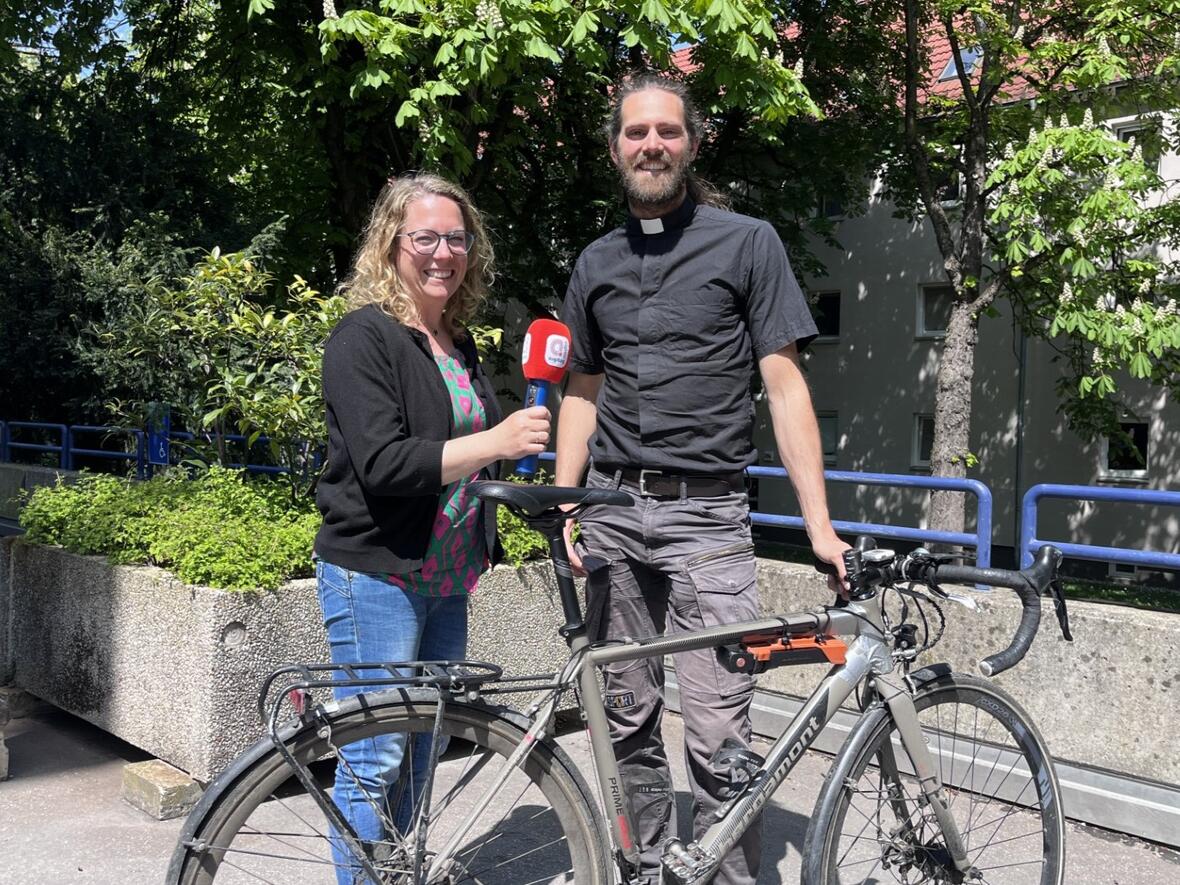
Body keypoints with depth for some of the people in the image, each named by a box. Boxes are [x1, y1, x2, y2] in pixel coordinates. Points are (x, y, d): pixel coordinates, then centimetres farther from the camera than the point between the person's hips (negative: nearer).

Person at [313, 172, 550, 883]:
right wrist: (492, 442, -28)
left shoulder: (460, 345, 13)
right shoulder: (364, 338, -12)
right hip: (377, 578, -8)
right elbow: (383, 465, -24)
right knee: (376, 760, -1)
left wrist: (475, 554, 23)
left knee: (420, 754, 16)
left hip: (446, 582, 8)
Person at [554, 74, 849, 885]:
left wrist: (819, 524, -10)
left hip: (706, 515, -4)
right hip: (613, 514, 4)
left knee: (718, 736, -8)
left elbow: (784, 385, -3)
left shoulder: (747, 242, 1)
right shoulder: (597, 264, 14)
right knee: (629, 722, 9)